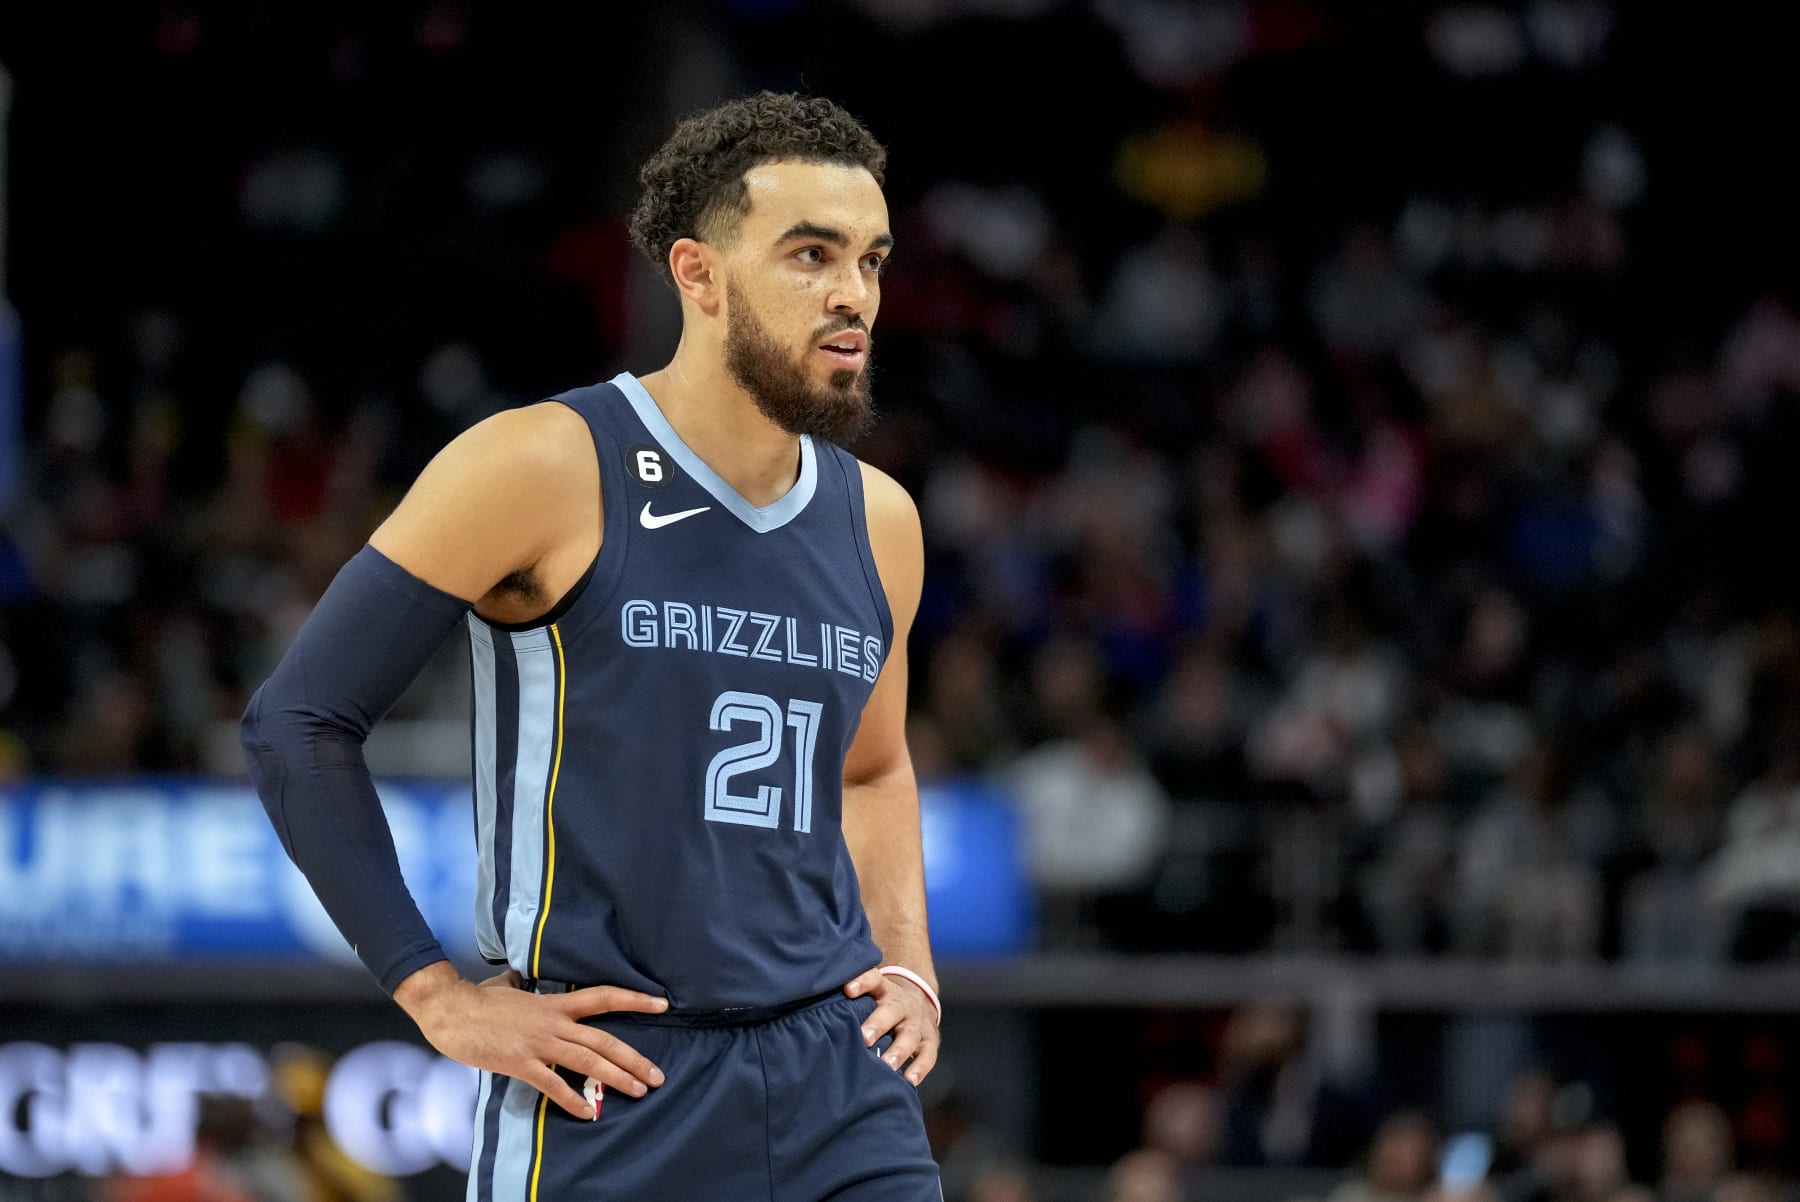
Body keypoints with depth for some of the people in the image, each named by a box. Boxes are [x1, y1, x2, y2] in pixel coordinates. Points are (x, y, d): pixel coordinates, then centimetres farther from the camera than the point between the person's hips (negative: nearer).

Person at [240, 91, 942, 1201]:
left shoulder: (878, 523, 10)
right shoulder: (545, 472, -8)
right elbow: (298, 722, -7)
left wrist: (908, 964, 12)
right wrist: (440, 997, -9)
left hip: (843, 1085, 5)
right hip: (612, 1097, -5)